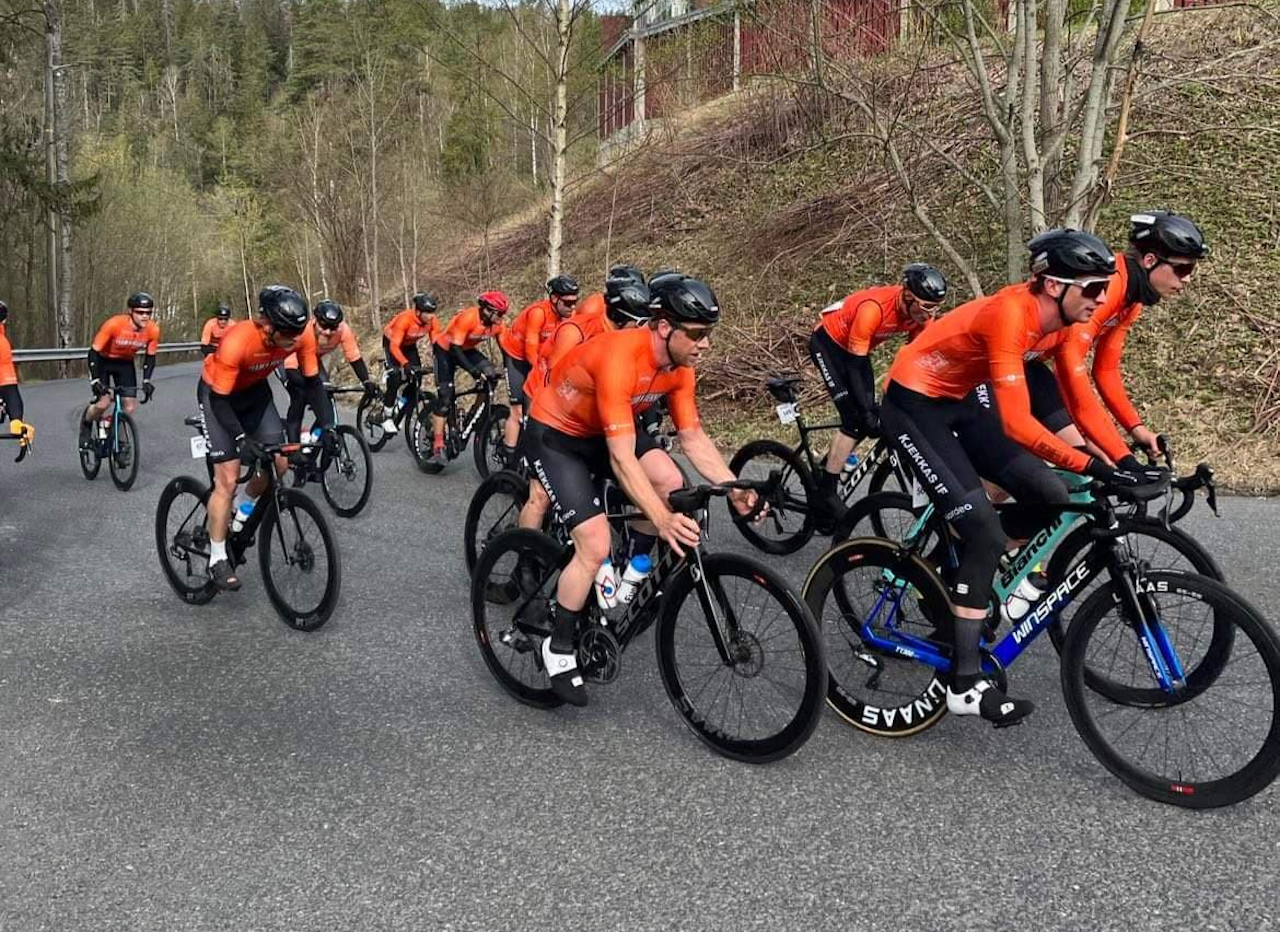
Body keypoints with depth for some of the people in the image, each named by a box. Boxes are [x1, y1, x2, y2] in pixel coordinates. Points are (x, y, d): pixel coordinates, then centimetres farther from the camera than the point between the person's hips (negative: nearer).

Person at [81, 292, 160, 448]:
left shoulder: (153, 330, -21)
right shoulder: (114, 324, -32)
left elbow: (150, 357, -5)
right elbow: (94, 352, -25)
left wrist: (146, 381, -15)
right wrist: (95, 380, -30)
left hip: (125, 364, 4)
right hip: (103, 361, -4)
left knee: (130, 406, -8)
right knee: (103, 403, -17)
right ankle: (86, 425, 15)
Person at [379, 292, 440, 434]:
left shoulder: (433, 321, -24)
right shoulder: (405, 319, -38)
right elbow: (394, 346, -41)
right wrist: (406, 364, -56)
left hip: (410, 345, 5)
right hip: (391, 342, -5)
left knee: (414, 379, -8)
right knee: (395, 376, -20)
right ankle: (388, 418, -9)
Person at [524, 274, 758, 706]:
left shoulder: (679, 365, -12)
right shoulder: (620, 358, -36)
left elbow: (694, 436, -5)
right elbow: (622, 457, -39)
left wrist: (733, 488, -17)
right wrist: (662, 520, -46)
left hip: (602, 429, 7)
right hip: (554, 434, -7)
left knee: (670, 482, -16)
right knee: (595, 546, -17)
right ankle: (559, 649, 2)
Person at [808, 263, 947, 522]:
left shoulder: (920, 313, -17)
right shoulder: (873, 309, -37)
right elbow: (855, 367, -31)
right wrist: (868, 411, -30)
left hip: (853, 346, 7)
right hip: (827, 342, -7)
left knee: (867, 415, 1)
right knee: (855, 418, -18)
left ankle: (826, 468, 21)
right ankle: (826, 494, -13)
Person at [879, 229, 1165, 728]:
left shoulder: (1054, 313, -5)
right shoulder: (1010, 314, -30)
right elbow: (1018, 424, -37)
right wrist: (1096, 468, -39)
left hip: (959, 401, 8)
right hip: (913, 406, -8)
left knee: (1048, 496, -1)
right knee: (985, 532, -16)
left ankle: (960, 575, 19)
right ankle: (965, 683, -9)